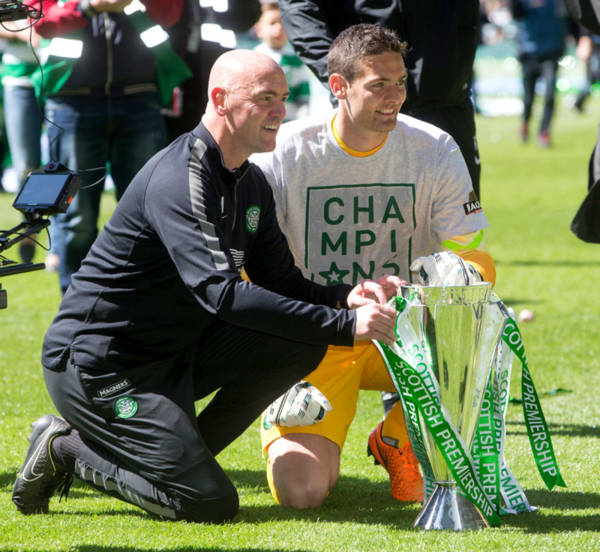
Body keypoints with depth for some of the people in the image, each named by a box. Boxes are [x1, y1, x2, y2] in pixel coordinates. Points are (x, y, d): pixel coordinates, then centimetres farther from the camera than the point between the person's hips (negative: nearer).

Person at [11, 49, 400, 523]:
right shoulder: (179, 180, -22)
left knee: (301, 343, -6)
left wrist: (344, 296, -11)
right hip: (96, 363, -9)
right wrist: (344, 324, -35)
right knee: (210, 503, -18)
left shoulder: (252, 185, 10)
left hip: (172, 354, 9)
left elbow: (282, 283, 11)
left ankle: (181, 454, 2)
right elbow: (223, 294, -33)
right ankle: (68, 449, 1)